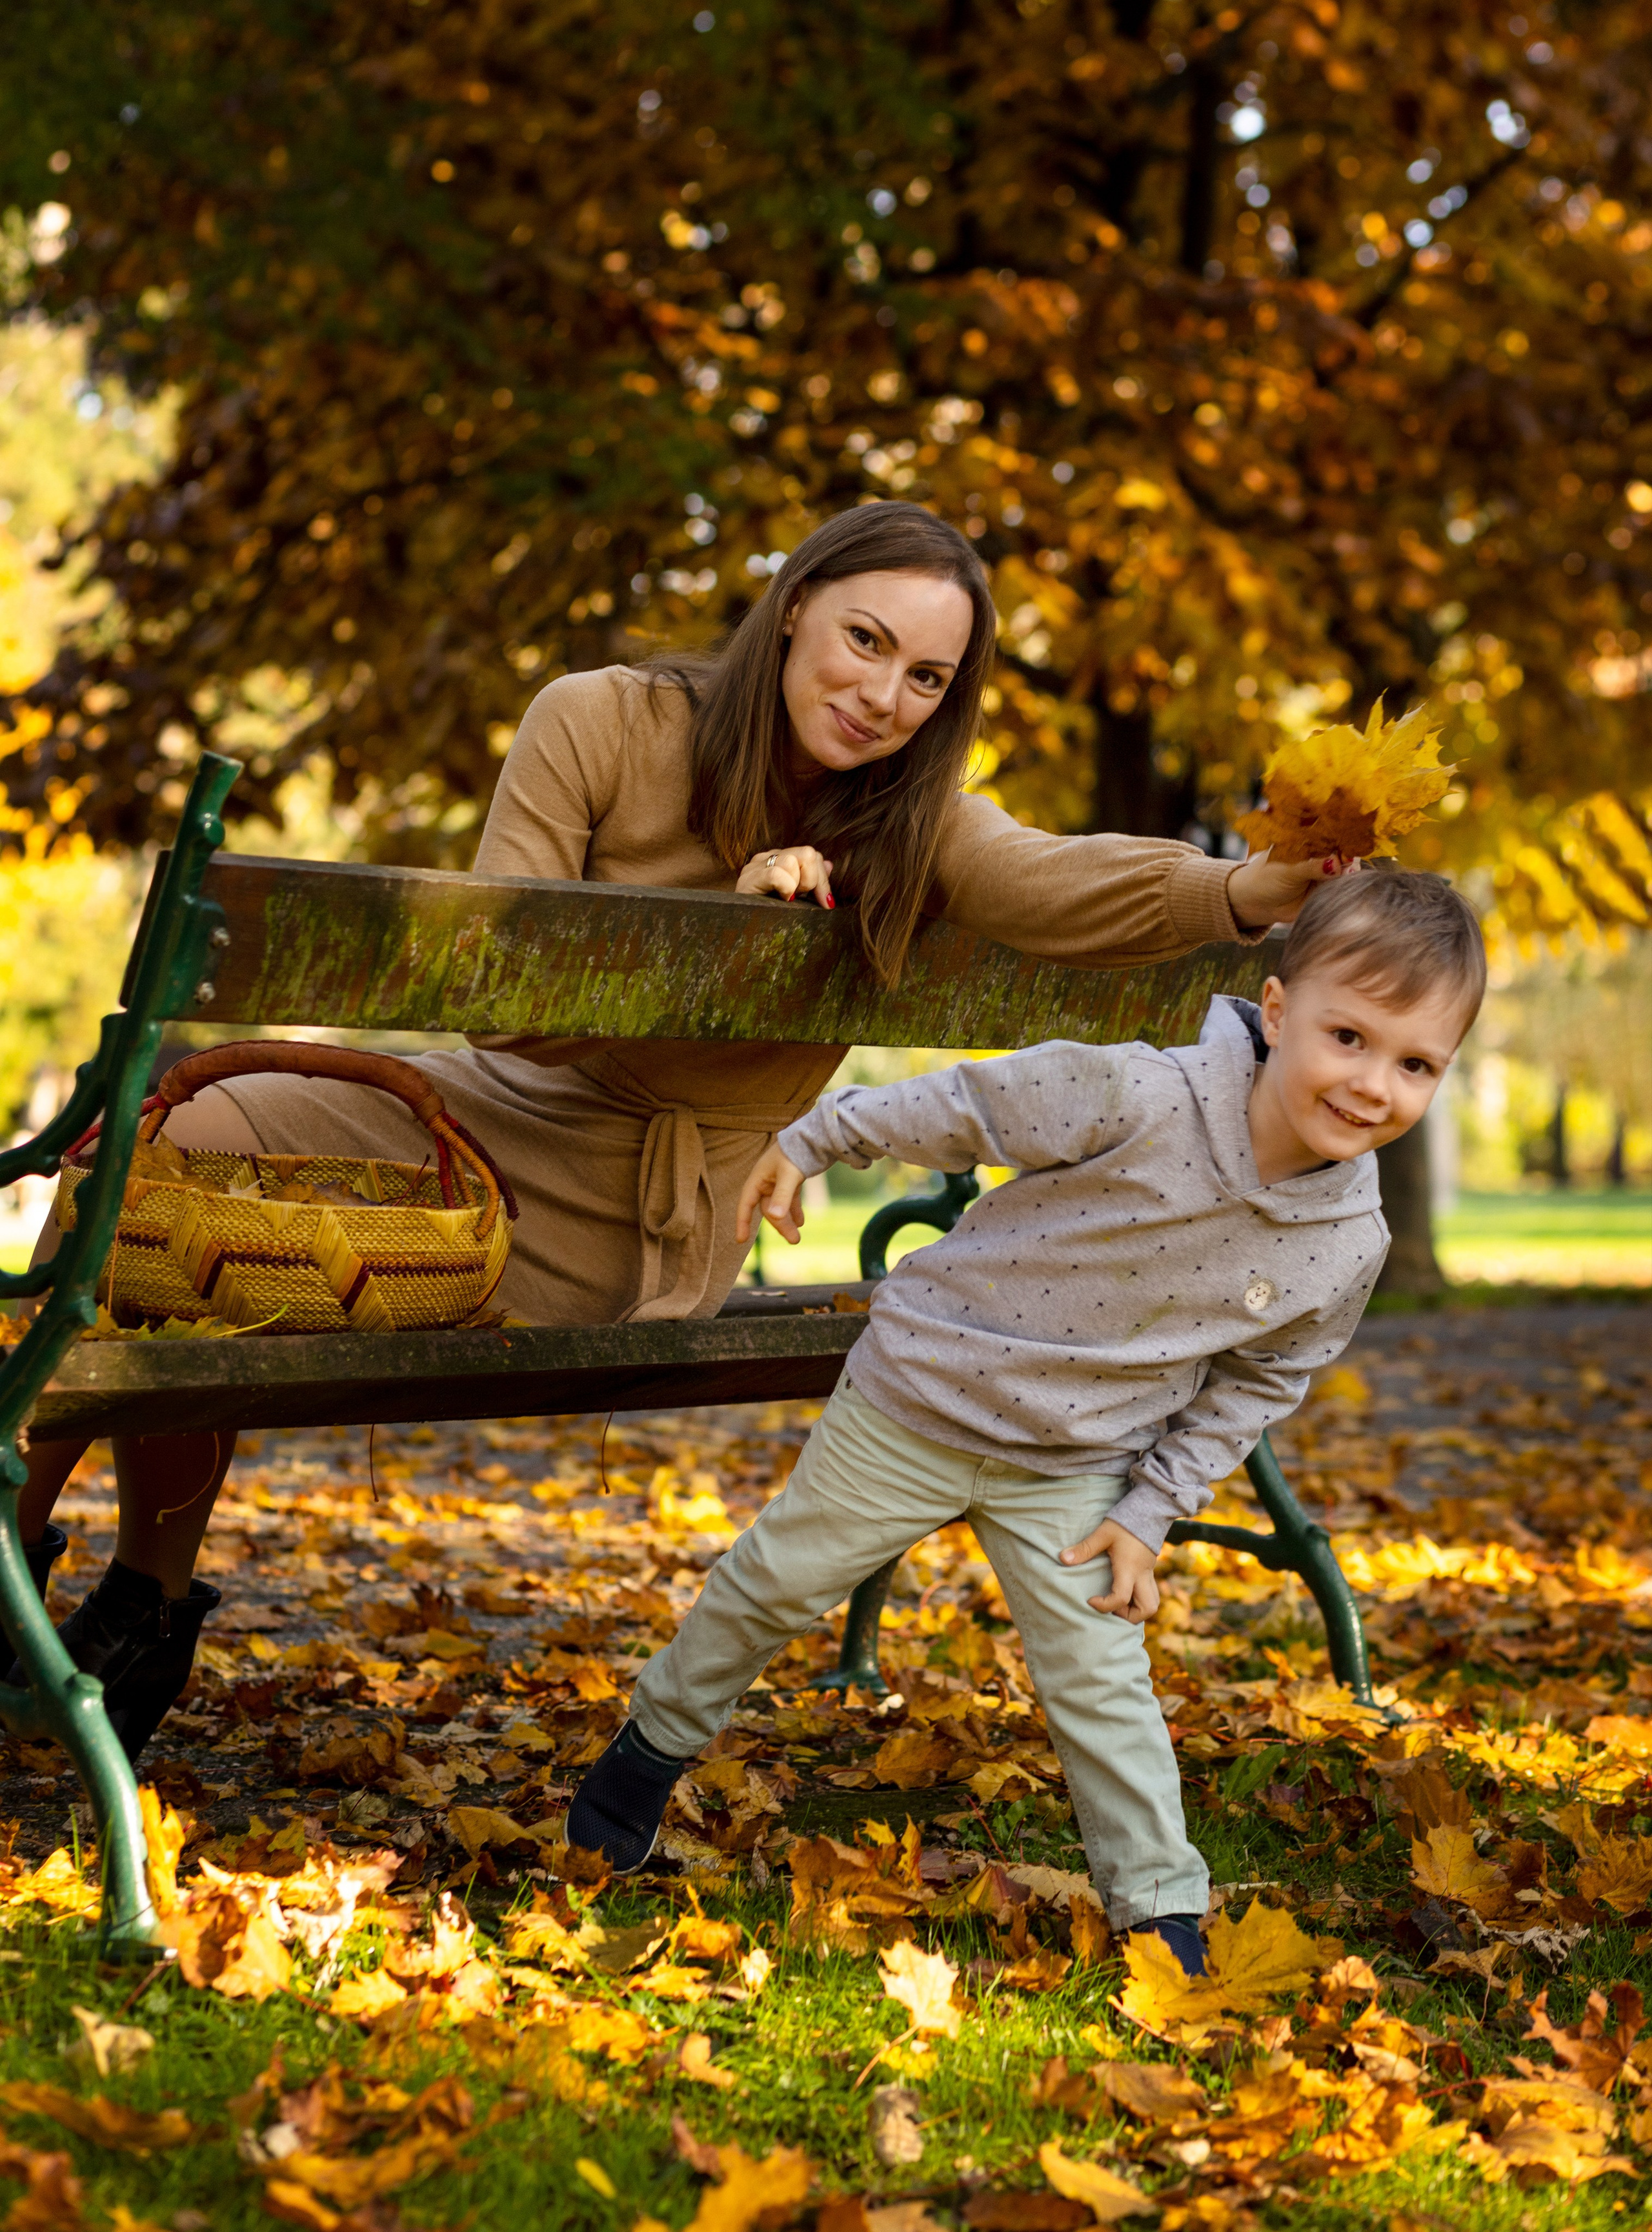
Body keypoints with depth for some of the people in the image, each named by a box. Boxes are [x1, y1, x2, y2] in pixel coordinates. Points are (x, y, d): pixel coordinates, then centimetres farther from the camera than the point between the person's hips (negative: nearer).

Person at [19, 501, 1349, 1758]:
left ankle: (144, 1603, 6)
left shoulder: (915, 828, -8)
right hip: (495, 1110, 3)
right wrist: (716, 918, -25)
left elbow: (1072, 888, -29)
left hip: (634, 1229, -3)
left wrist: (1253, 892, -49)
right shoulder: (604, 727, -10)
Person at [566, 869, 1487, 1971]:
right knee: (778, 1581, 13)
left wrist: (1150, 1511, -1)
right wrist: (811, 1139, -3)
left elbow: (1258, 1385, 1)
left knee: (1102, 1681, 2)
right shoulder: (1139, 1098, -30)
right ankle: (657, 1740, 37)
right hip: (920, 1395, -2)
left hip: (1074, 1468, 2)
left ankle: (1164, 1910, 19)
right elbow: (959, 1111, -14)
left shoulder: (1349, 1248, -15)